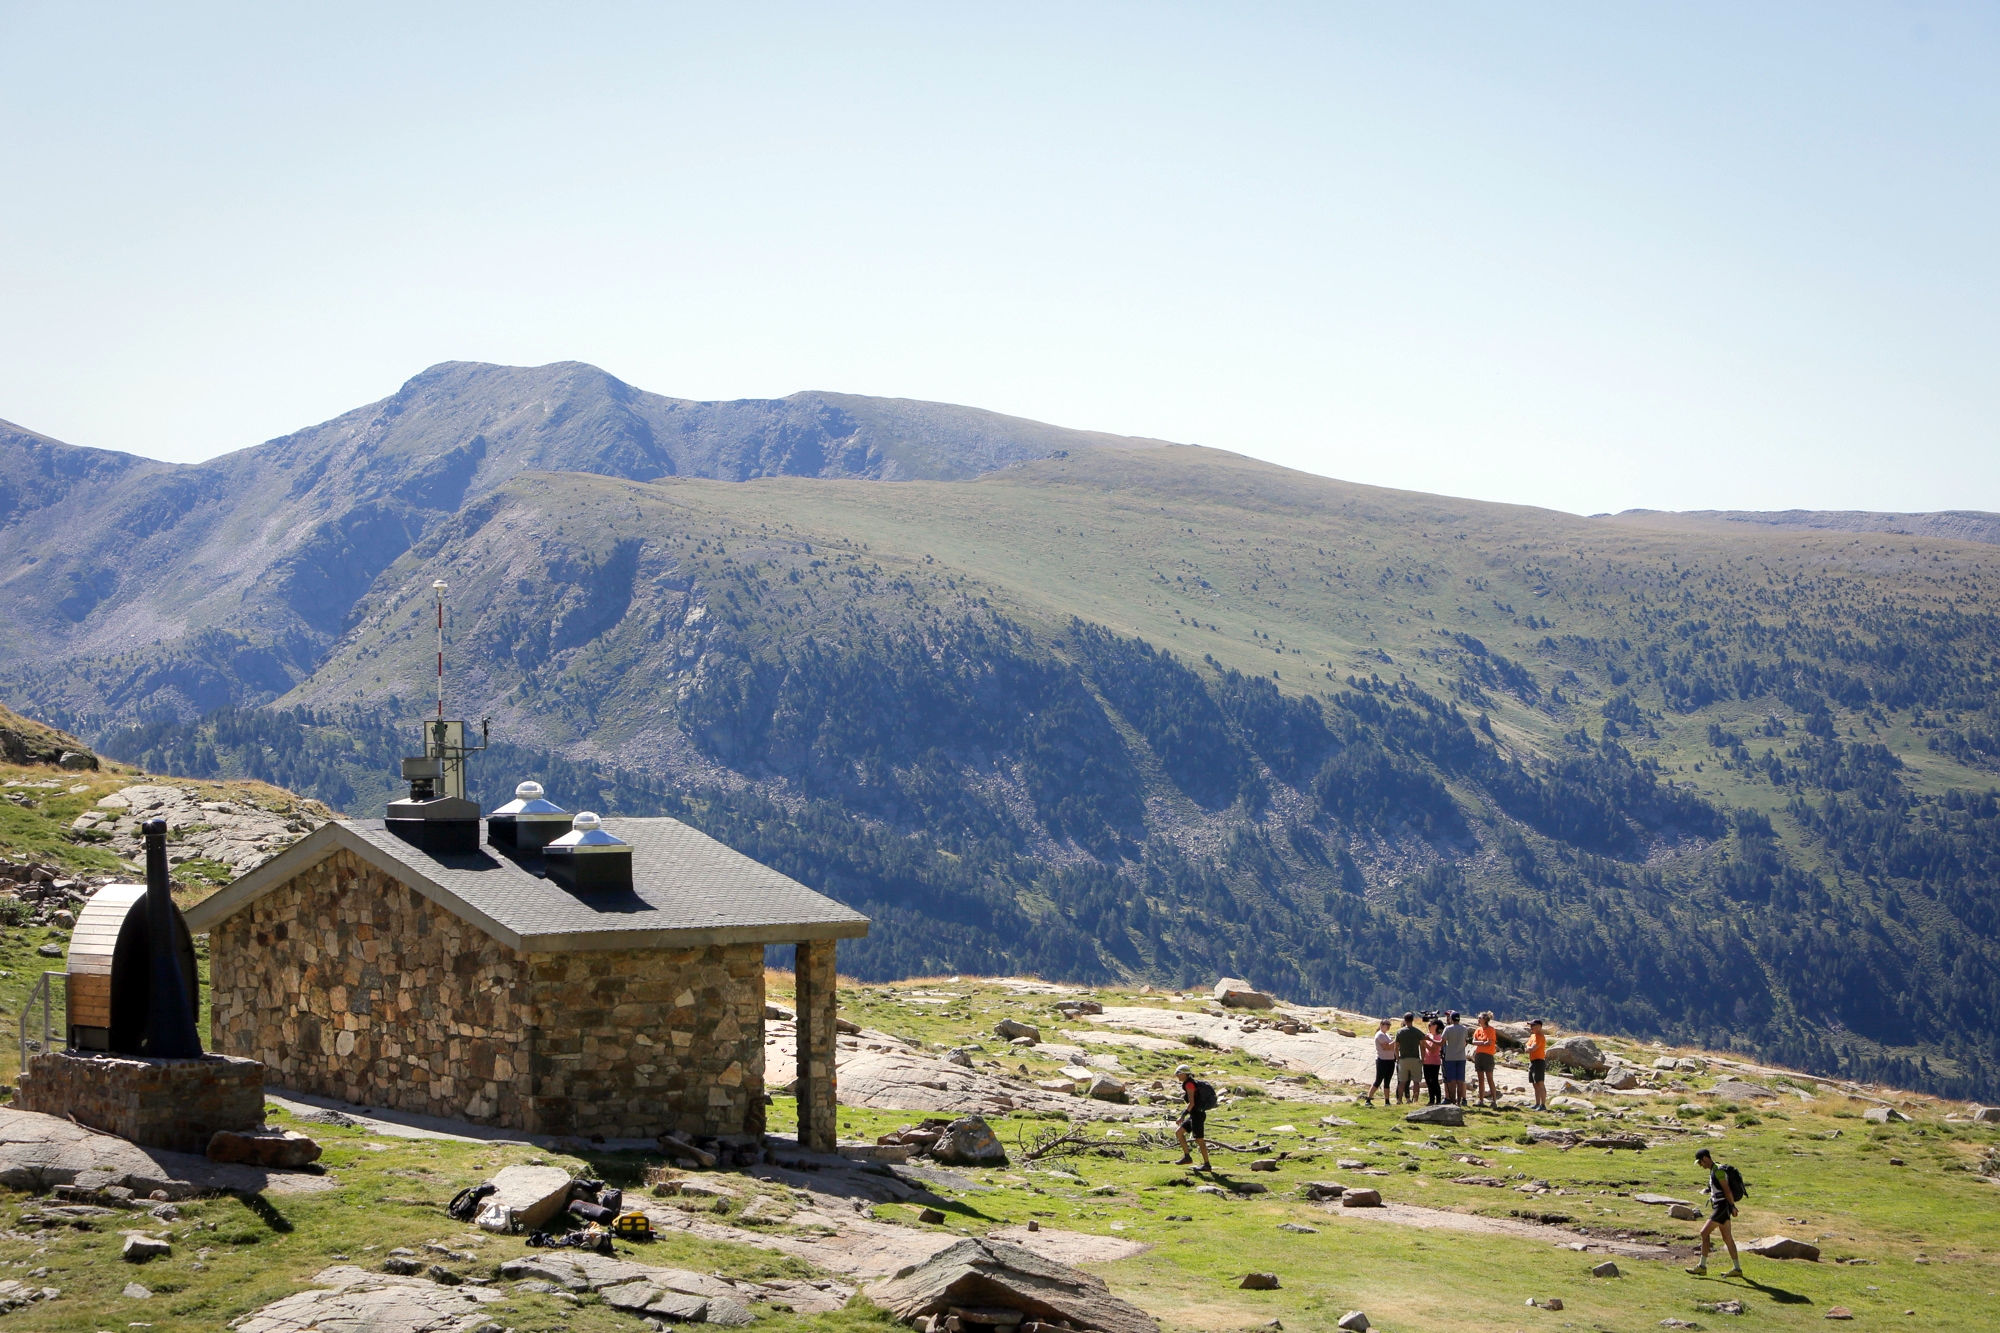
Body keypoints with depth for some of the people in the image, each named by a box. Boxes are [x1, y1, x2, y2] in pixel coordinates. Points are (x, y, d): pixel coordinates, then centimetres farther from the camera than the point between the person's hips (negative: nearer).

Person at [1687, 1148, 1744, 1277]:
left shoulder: (1718, 1171, -15)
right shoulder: (1713, 1171, 16)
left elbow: (1727, 1190, -19)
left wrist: (1732, 1206, -18)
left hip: (1723, 1207, -10)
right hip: (1719, 1207, 10)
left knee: (1704, 1233, -10)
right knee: (1727, 1238, 11)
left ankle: (1702, 1267, -8)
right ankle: (1737, 1269, 15)